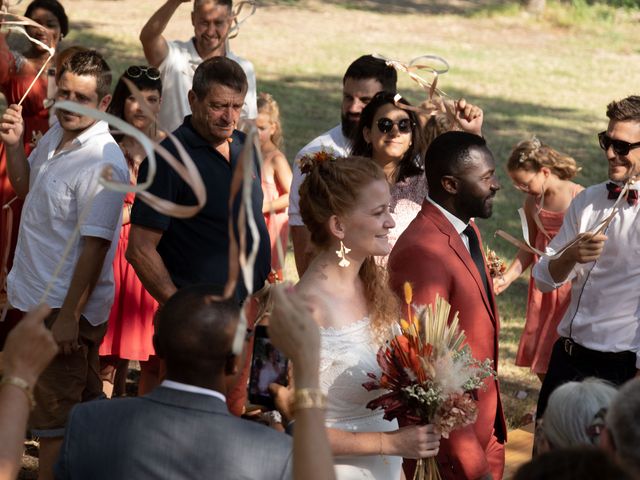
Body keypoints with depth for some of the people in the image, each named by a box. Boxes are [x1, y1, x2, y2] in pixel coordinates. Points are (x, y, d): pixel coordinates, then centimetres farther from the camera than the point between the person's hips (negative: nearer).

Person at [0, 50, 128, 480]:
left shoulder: (102, 163, -22)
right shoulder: (56, 136, 7)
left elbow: (95, 245, -24)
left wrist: (69, 316, -24)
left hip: (70, 307, -9)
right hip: (38, 299, 9)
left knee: (54, 416, -1)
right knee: (83, 405, 20)